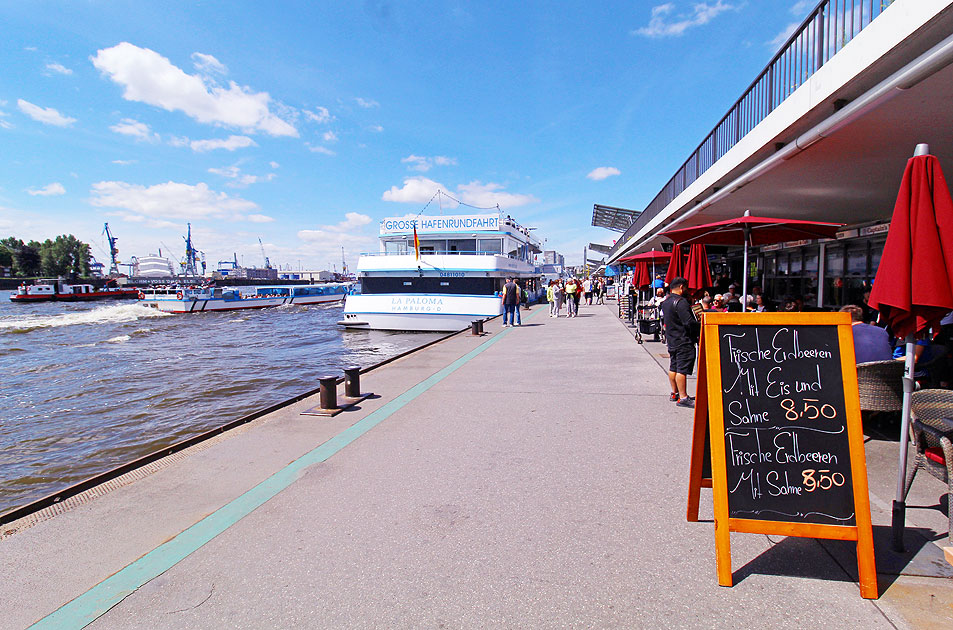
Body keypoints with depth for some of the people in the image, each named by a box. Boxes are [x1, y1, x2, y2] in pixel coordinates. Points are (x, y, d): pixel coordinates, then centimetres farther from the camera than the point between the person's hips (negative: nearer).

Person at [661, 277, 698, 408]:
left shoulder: (666, 302, 13)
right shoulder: (681, 302, -17)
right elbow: (689, 322, -22)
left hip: (671, 341, 10)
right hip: (684, 342, -10)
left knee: (673, 368, 15)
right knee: (682, 369, -7)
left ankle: (675, 393, 25)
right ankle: (683, 398, -5)